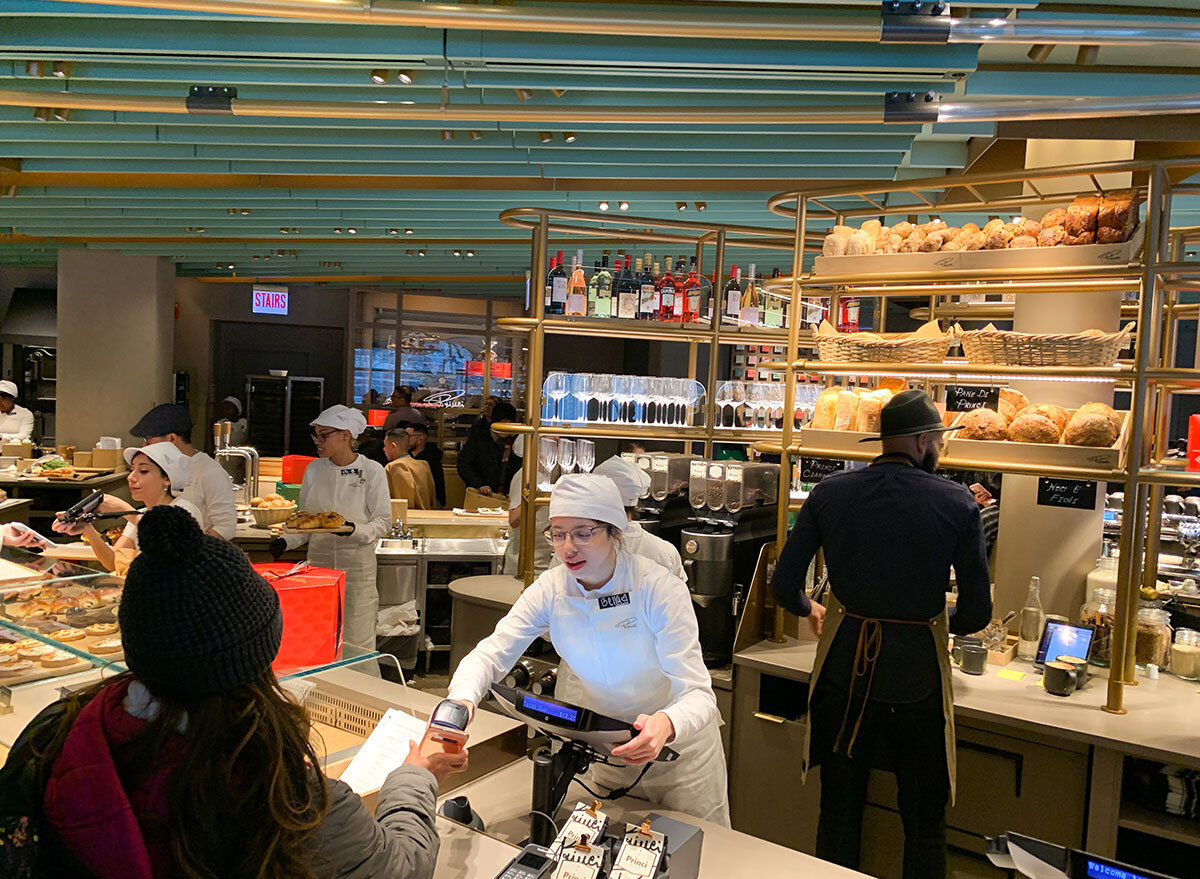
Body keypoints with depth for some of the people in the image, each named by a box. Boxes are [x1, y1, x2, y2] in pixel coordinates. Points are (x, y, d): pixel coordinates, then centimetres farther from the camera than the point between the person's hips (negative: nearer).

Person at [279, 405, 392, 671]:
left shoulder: (372, 471, -5)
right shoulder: (314, 469, 8)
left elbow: (383, 523, -6)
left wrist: (354, 529, -24)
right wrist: (287, 541, -4)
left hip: (357, 562, -4)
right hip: (319, 559, 4)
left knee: (358, 643, -1)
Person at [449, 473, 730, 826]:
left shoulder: (660, 588, -26)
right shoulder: (550, 590, -15)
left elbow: (697, 694, -31)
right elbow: (491, 652, -20)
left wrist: (665, 725, -54)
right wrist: (462, 700, -43)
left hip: (679, 742, -3)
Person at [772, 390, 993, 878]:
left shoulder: (829, 494, -4)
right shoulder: (957, 504, -8)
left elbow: (784, 587, -3)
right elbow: (976, 613, -5)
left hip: (844, 666, 2)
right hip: (917, 672, -1)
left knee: (839, 811, 18)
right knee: (924, 822, 17)